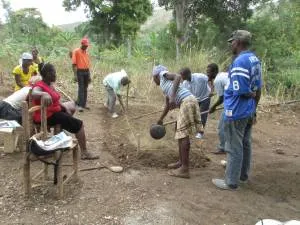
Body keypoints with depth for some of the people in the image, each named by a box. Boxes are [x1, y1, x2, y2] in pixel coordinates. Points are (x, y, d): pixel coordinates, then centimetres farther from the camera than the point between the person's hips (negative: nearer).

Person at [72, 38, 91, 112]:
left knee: (85, 88, 9)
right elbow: (74, 64, -9)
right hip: (80, 72, -6)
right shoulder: (76, 51, -5)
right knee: (81, 88, -7)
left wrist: (89, 75, 15)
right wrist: (75, 75, -16)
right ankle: (80, 105, -3)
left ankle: (84, 104, 17)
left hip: (86, 72, 6)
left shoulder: (86, 53, 14)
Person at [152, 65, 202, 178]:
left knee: (183, 134, -8)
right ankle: (181, 162, 24)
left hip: (187, 101, -9)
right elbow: (168, 105, 40)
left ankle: (185, 169, -5)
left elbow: (178, 76, -10)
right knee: (180, 132, 16)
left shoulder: (163, 74, 10)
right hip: (187, 102, 9)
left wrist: (173, 96, -20)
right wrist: (161, 119, 51)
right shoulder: (165, 87, 31)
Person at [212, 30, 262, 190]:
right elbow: (257, 90, 12)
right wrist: (253, 108, 18)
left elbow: (241, 91, -25)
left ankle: (231, 182, 13)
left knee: (234, 148, 1)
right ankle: (243, 175, 34)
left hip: (236, 112, -9)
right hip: (248, 111, 9)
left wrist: (250, 94, -4)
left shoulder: (239, 61, -21)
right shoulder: (255, 59, 7)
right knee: (245, 144, 19)